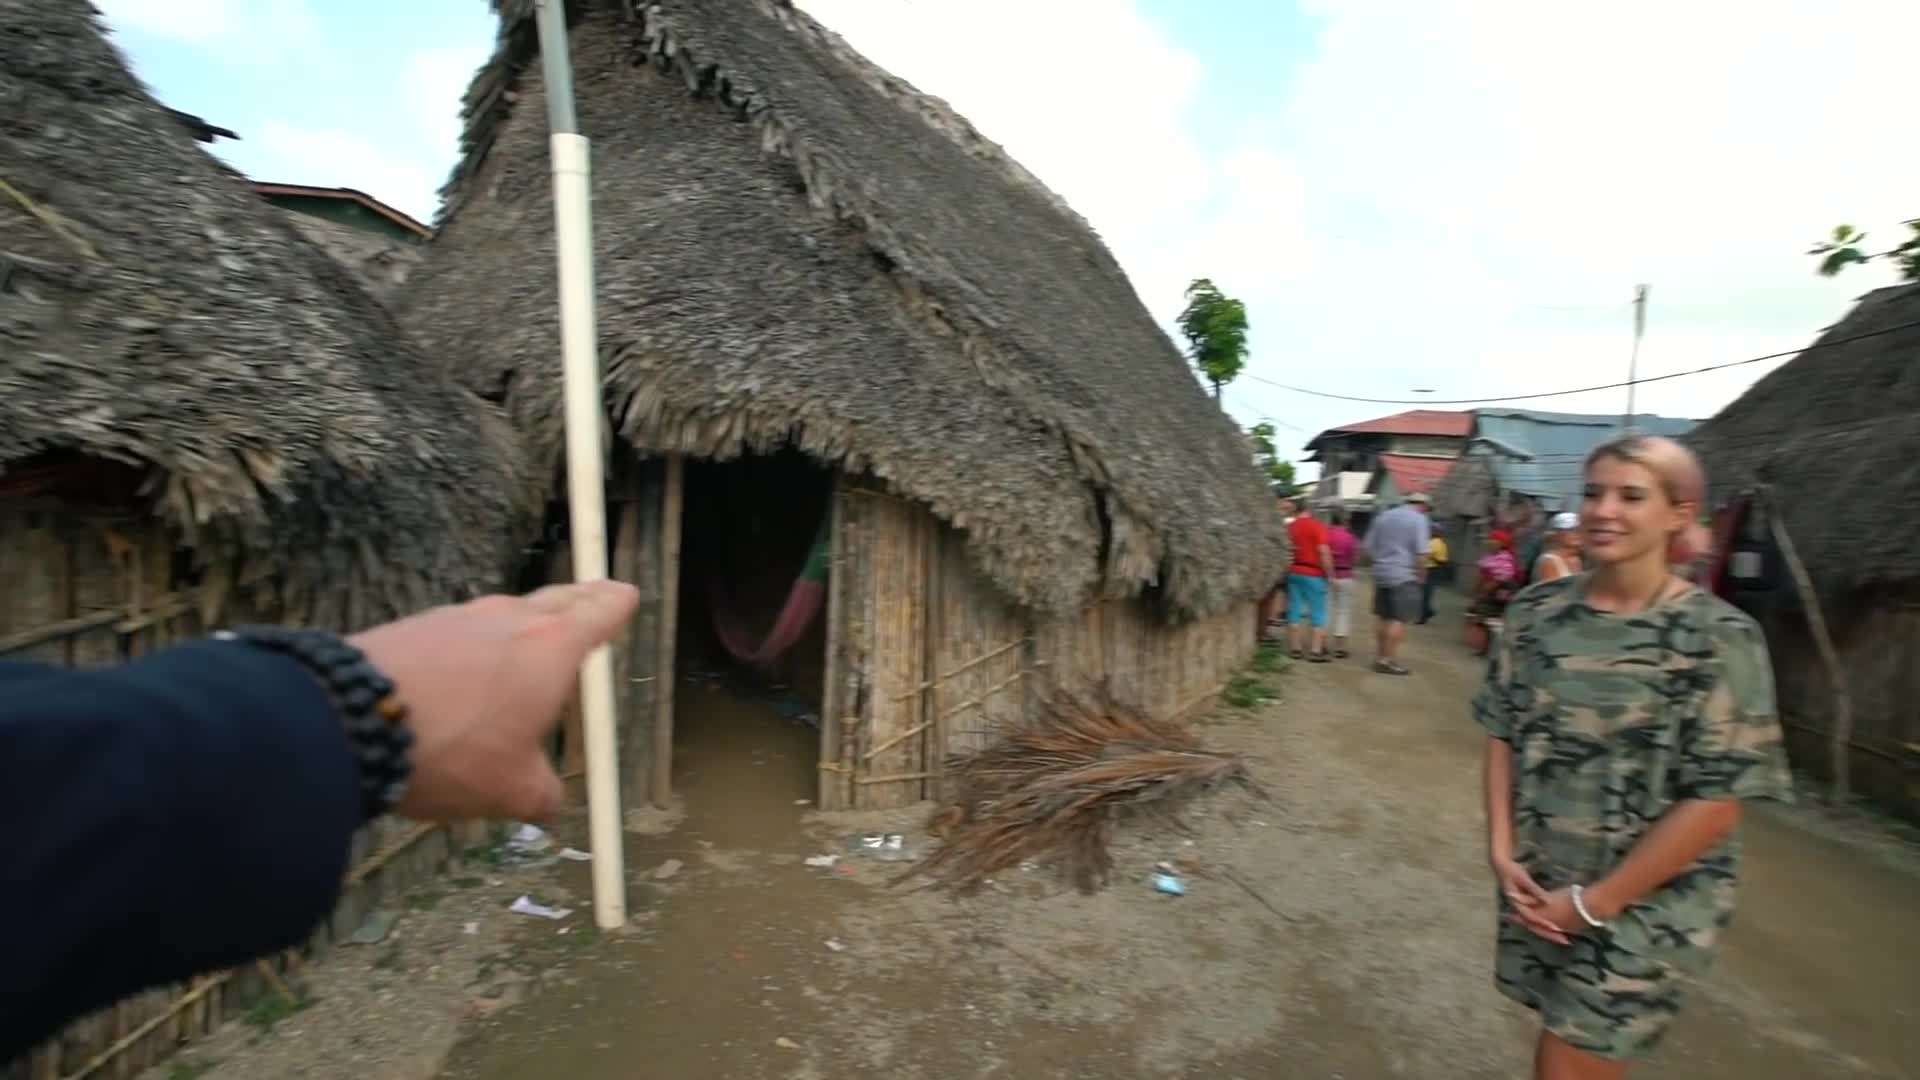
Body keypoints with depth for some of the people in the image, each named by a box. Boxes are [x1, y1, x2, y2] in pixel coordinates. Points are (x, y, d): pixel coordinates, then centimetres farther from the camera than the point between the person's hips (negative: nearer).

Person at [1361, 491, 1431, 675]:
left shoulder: (1383, 516, 12)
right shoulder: (1419, 519, -7)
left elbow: (1368, 546, 13)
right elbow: (1421, 553, -15)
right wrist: (1421, 574, -4)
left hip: (1381, 573, 7)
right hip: (1404, 576, -6)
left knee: (1381, 616, 13)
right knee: (1400, 619, -2)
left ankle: (1379, 656, 19)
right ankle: (1388, 660, -3)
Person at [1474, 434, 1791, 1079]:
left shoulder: (1719, 638, -15)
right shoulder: (1537, 610, -4)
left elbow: (1716, 802, -15)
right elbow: (1502, 734, 2)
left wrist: (1594, 902, -13)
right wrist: (1502, 851, -6)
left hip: (1648, 900, -3)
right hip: (1537, 883, 4)